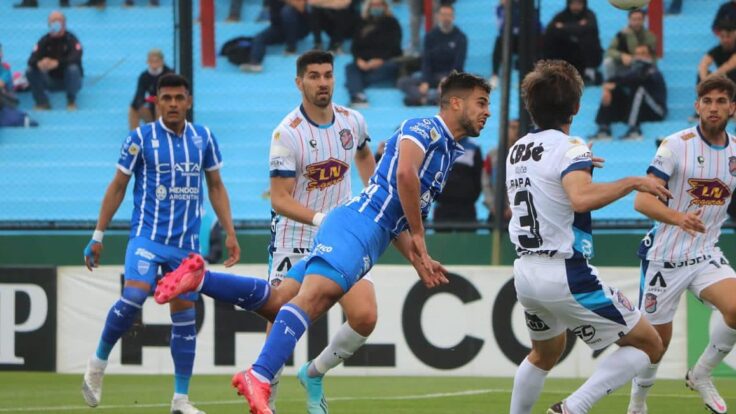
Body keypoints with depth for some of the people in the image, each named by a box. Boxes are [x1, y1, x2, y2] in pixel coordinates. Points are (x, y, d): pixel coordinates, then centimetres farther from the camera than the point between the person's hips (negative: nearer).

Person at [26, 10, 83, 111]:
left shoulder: (71, 40, -11)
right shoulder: (45, 41, -2)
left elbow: (75, 58, -31)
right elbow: (31, 60, -13)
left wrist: (57, 63, -48)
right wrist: (38, 63, -40)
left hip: (68, 80, -3)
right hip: (51, 81, 3)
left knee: (73, 69, -35)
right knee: (30, 71, -19)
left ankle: (71, 102, -15)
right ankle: (42, 102, -8)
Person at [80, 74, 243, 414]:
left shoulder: (203, 138, 7)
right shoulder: (141, 138, -3)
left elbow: (215, 187, 16)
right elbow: (117, 187, 3)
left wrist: (229, 233, 9)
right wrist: (97, 236, 1)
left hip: (187, 242, 4)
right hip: (147, 235, -4)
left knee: (184, 314, 4)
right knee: (134, 296, -25)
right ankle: (98, 362, -3)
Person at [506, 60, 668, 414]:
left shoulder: (517, 150, 10)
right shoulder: (569, 147, -14)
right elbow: (582, 198, -33)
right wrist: (633, 182, -22)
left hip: (525, 273, 8)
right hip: (566, 275, -8)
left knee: (545, 354, 33)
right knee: (648, 345, 1)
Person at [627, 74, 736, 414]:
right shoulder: (677, 145, -13)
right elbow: (642, 200, -20)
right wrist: (678, 217, -37)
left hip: (707, 255, 3)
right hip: (666, 255, -3)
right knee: (657, 337, 3)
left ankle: (701, 374, 0)